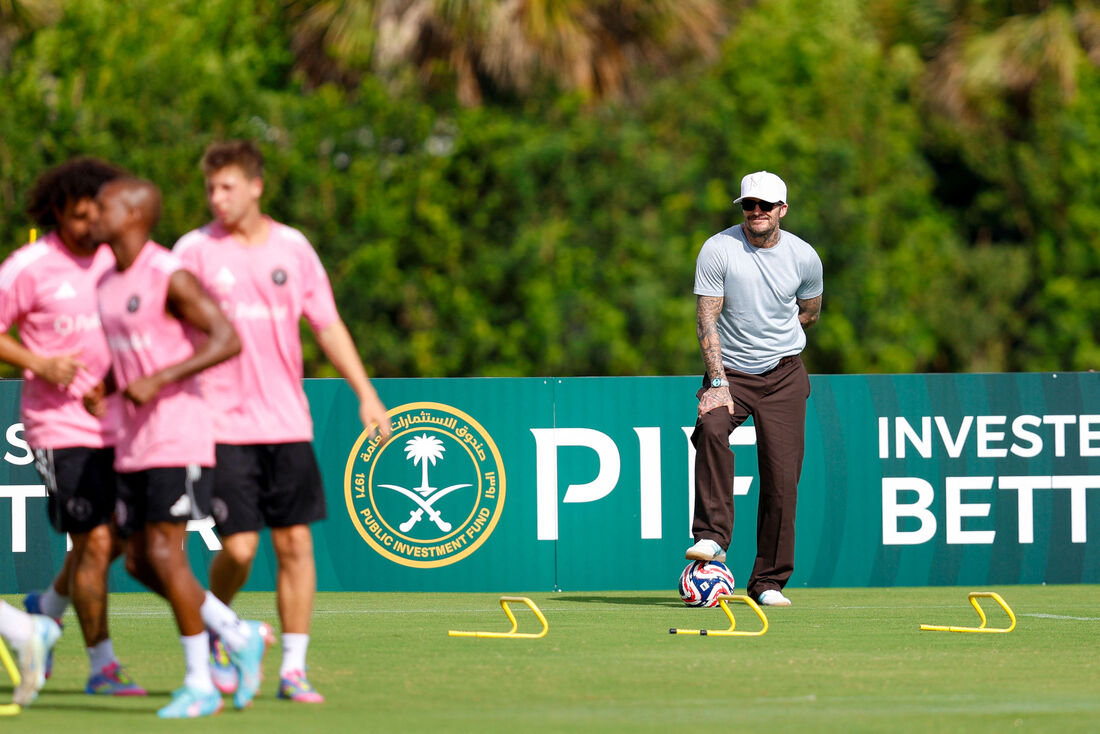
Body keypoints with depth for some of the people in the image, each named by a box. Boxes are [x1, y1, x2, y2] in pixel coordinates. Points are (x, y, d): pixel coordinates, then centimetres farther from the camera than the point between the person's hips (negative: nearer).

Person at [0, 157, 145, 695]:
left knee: (121, 536, 10)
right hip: (60, 425, -6)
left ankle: (48, 605, 36)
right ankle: (102, 666, 1)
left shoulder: (113, 260, 7)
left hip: (113, 423, 6)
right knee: (95, 541, -9)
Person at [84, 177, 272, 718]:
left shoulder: (170, 277, -13)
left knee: (165, 555, -12)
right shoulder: (108, 285, 14)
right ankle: (237, 635, 19)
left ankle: (199, 684, -4)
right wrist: (101, 389, 6)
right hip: (133, 444, 9)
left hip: (178, 436, -9)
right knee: (139, 562, 6)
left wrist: (158, 380, -24)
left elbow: (227, 340, -18)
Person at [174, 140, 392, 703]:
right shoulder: (195, 250, -1)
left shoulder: (293, 248, 7)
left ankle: (293, 669, 6)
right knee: (239, 547, -8)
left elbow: (328, 327, 12)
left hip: (287, 423, 3)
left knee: (295, 543, -1)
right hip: (224, 425, -3)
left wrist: (366, 394, 6)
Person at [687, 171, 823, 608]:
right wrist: (718, 382, -20)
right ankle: (712, 536, -28)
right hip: (728, 372, -1)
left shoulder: (803, 257, -2)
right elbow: (707, 320, -12)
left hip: (784, 375, 2)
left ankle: (769, 581, 6)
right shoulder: (718, 249, -9)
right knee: (711, 428, -33)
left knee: (782, 476, -5)